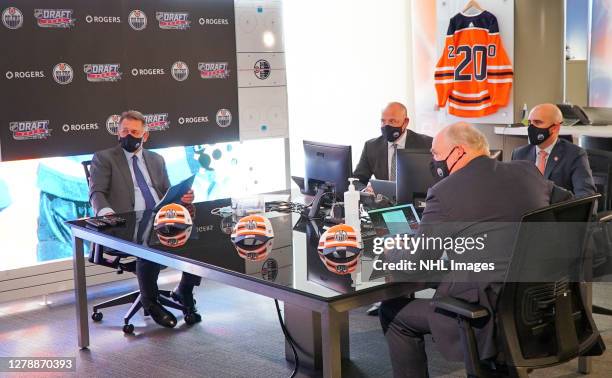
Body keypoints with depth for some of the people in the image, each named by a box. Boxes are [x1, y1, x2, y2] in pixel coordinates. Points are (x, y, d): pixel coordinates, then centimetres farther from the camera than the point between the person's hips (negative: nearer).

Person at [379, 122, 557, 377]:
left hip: (492, 313, -7)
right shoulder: (528, 171, 5)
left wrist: (391, 252, 14)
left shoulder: (445, 193, -13)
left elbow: (414, 264, -9)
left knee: (393, 313, 11)